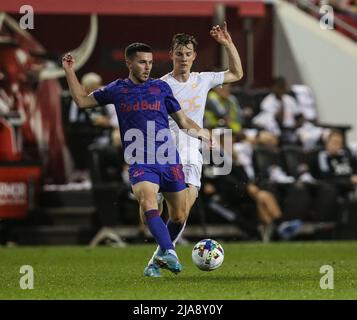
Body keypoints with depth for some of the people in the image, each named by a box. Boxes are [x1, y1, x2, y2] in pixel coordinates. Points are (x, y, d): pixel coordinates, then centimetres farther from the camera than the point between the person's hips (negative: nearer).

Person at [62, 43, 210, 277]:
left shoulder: (161, 87, 10)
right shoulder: (117, 89, 10)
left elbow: (182, 120, 15)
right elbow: (82, 100, 21)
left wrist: (198, 131, -1)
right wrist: (70, 72, 13)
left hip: (169, 160, 2)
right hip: (140, 162, -2)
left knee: (179, 214, 6)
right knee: (148, 203, -28)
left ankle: (163, 256, 30)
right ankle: (171, 256, -39)